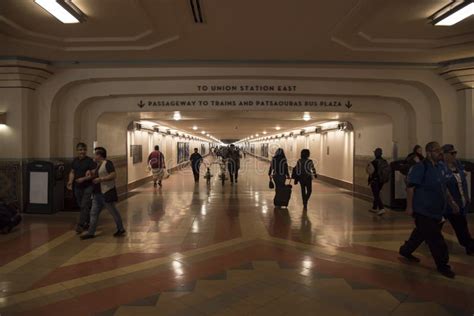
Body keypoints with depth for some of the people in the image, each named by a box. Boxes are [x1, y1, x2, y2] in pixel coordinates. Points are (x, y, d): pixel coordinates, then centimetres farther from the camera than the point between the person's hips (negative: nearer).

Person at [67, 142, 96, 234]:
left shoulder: (90, 161, -11)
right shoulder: (75, 161, 8)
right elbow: (72, 172, 17)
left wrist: (84, 178, -22)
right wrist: (70, 181, 0)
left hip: (88, 186, -6)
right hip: (77, 187, 7)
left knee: (84, 206, -10)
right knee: (81, 206, 15)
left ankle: (80, 225, -8)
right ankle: (87, 223, 29)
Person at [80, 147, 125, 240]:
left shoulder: (107, 163, -14)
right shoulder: (98, 165, 15)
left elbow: (114, 175, -24)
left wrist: (100, 179, -23)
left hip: (107, 193, -9)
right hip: (97, 193, 10)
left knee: (113, 211, 3)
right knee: (94, 213, 7)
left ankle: (121, 229, 18)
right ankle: (91, 233, 13)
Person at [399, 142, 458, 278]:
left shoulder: (441, 167, 8)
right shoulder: (420, 167, -17)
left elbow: (444, 187, 20)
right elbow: (410, 188, -18)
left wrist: (452, 202, 18)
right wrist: (409, 207, -19)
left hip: (436, 210, 8)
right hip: (423, 211, -8)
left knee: (421, 233, 20)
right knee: (435, 239, 0)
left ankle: (405, 250, 38)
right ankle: (442, 266, 15)